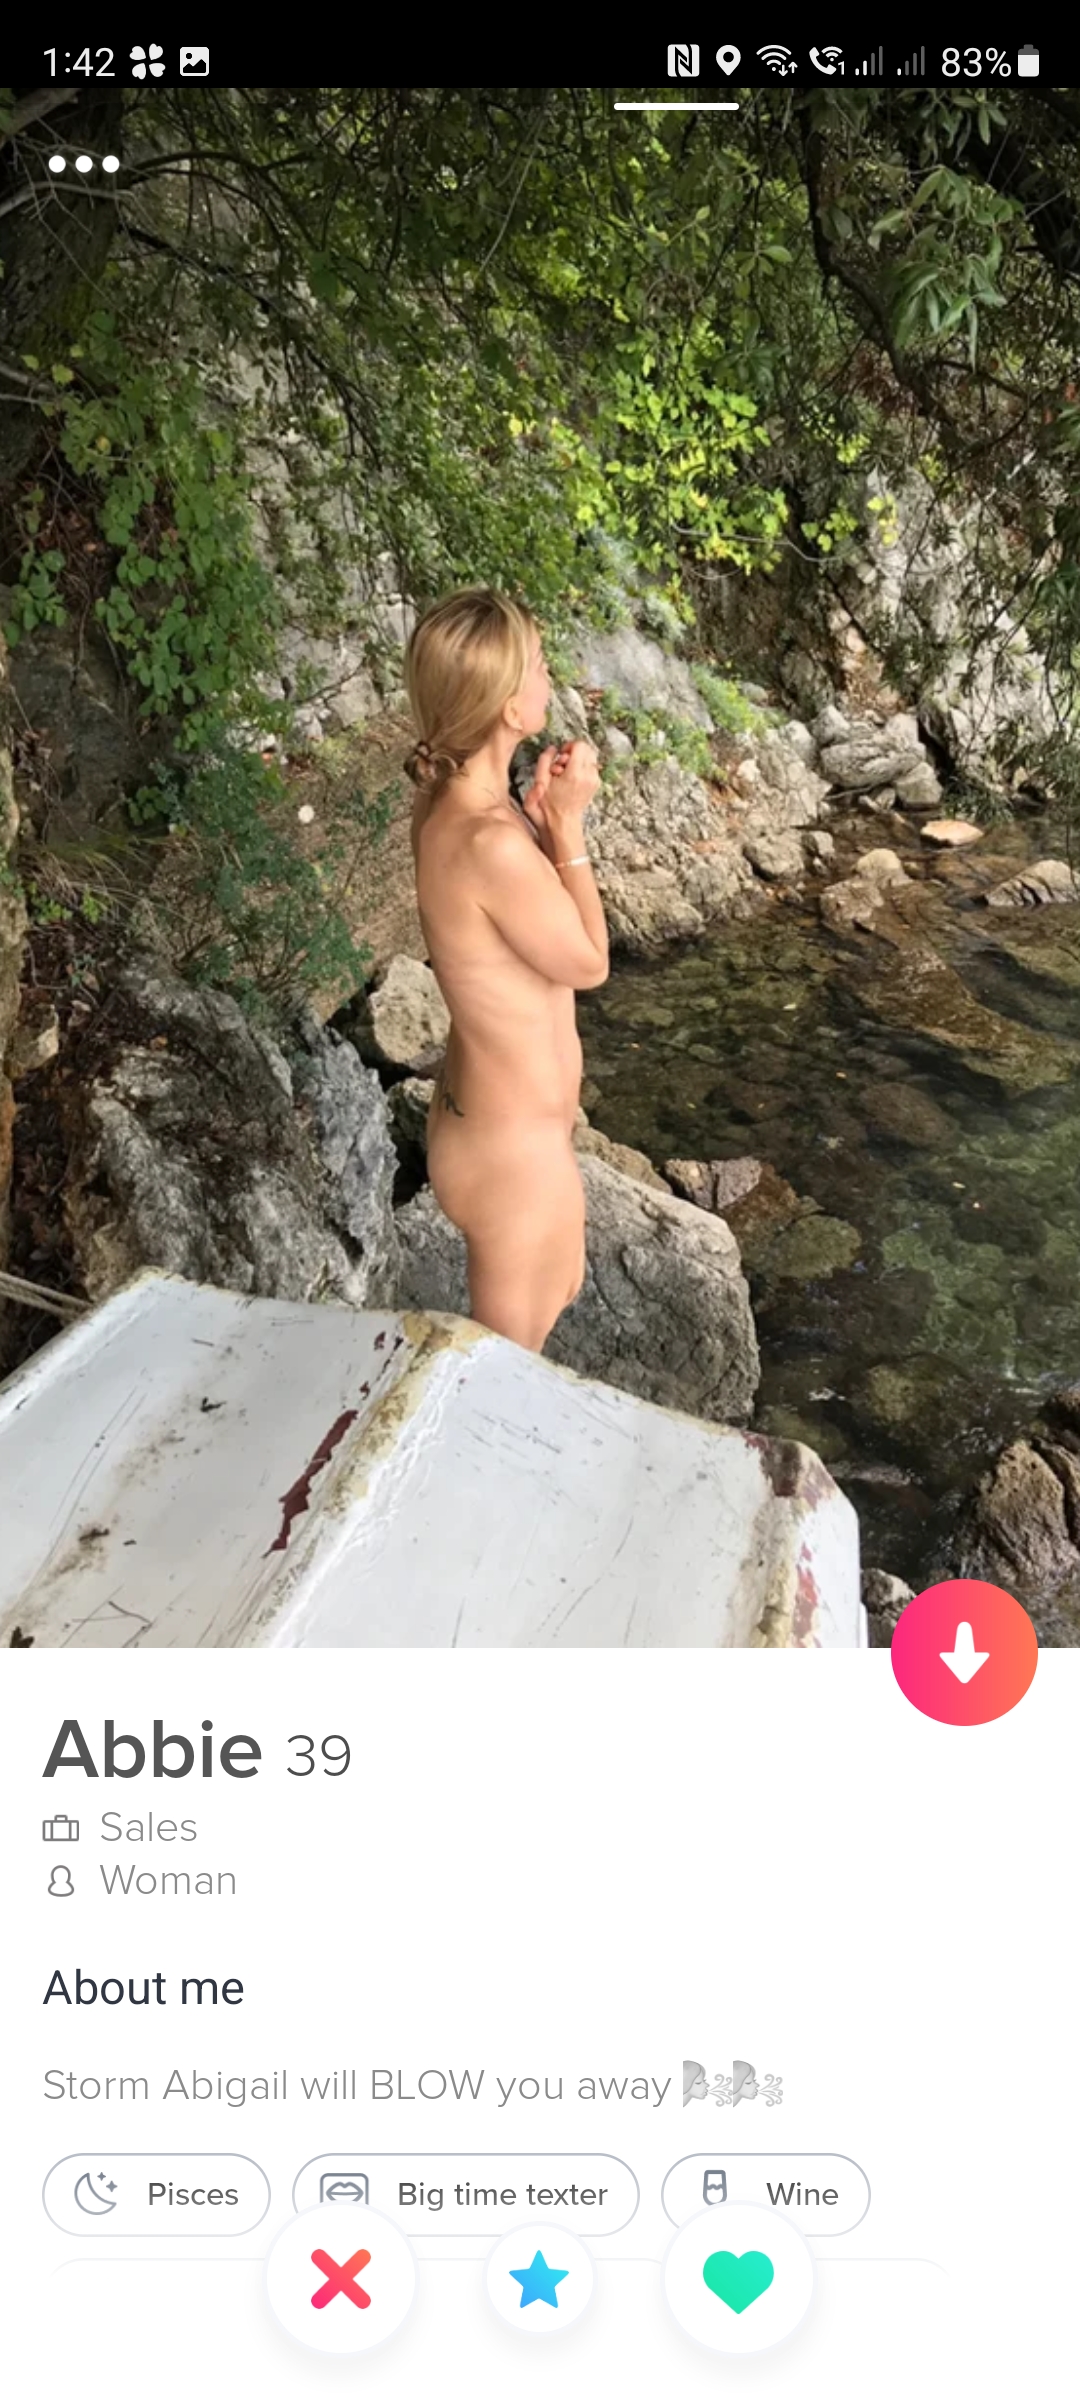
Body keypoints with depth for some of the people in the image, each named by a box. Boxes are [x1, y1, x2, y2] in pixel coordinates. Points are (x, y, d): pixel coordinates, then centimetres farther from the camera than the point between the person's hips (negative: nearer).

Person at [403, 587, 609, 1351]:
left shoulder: (453, 801, -4)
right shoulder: (489, 841, -33)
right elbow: (588, 963, -18)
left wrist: (540, 817, -4)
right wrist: (567, 825, -12)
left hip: (489, 1112, 10)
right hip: (514, 1147, -10)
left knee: (555, 1293, 33)